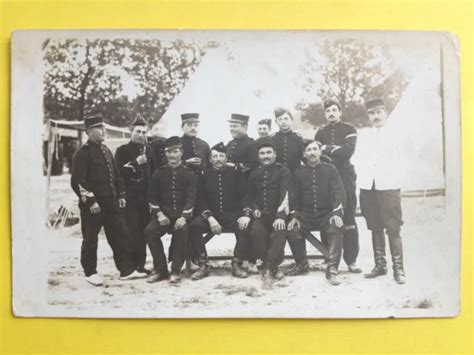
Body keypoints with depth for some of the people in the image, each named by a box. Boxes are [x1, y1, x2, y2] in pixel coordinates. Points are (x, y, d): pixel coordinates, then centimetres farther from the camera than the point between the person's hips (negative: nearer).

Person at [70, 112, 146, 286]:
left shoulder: (106, 150, 14)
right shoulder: (83, 153, -10)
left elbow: (116, 175, 20)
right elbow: (77, 181, -15)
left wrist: (121, 195, 12)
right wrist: (90, 201, -18)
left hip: (112, 203, 7)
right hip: (93, 205, -7)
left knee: (121, 236, 8)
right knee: (90, 240, 5)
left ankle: (127, 270, 15)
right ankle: (90, 273, 18)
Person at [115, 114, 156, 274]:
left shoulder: (148, 150, 15)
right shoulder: (122, 150, 3)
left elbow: (154, 171, 15)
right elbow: (118, 173, -7)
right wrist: (135, 163, -16)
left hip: (146, 198, 4)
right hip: (130, 199, -4)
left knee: (144, 231, 4)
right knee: (131, 231, -7)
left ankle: (140, 264, 13)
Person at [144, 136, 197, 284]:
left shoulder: (189, 173, 4)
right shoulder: (159, 173, 10)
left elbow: (191, 197, -3)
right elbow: (152, 196, 7)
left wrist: (184, 217, -17)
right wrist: (159, 214, -9)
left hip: (182, 215, -2)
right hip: (163, 214, 2)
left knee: (182, 230, -33)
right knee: (150, 231, -24)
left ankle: (176, 270, -17)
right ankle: (160, 270, -10)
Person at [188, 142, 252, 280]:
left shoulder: (235, 173, 7)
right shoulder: (204, 175, 8)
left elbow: (245, 195, 1)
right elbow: (201, 200, 3)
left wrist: (245, 215, -17)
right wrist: (210, 217, -15)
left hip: (233, 214, -1)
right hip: (211, 214, 1)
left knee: (245, 228, -32)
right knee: (194, 226, -28)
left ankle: (237, 264, -19)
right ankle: (203, 266, -18)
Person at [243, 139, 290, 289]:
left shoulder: (283, 171, 5)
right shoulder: (254, 174, 19)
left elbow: (285, 194, -9)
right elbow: (248, 197, 21)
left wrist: (280, 216, -25)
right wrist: (248, 213, 0)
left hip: (278, 214, -3)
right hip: (260, 215, 3)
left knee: (279, 232, -35)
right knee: (256, 231, -31)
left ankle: (268, 270, -32)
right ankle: (272, 267, -17)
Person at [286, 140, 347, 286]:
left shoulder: (330, 170, 4)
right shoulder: (299, 173, 10)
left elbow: (339, 192, -3)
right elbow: (294, 196, 9)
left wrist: (337, 213, -18)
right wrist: (294, 216, -5)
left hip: (327, 214, -2)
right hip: (306, 214, 2)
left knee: (335, 230, -32)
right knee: (292, 230, -24)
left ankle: (332, 269, -25)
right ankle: (301, 264, 0)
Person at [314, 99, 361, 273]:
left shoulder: (349, 129, 7)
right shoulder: (321, 132, 17)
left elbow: (348, 150, -9)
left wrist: (327, 149, -6)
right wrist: (336, 152, -8)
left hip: (345, 177, -2)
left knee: (348, 219, -4)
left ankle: (351, 259, 0)